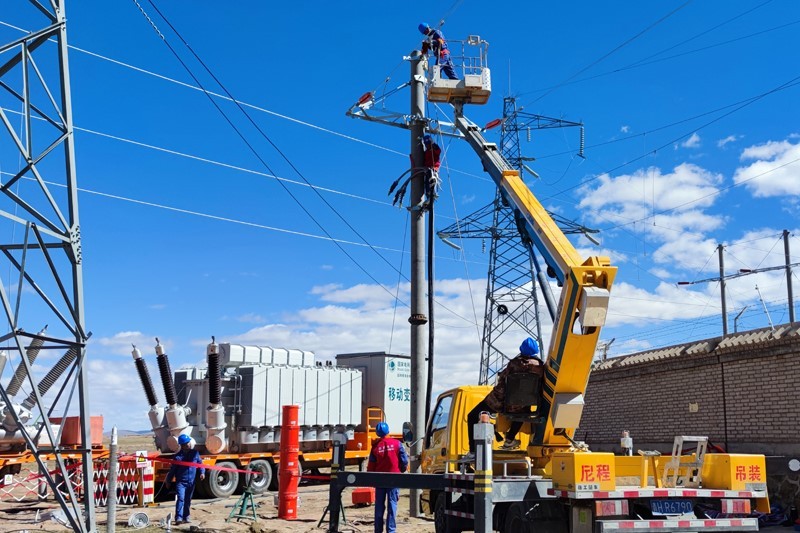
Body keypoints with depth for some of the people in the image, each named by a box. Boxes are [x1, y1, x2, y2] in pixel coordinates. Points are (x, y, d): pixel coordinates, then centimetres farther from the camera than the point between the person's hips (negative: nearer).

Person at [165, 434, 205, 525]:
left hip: (191, 482, 4)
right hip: (181, 482, -4)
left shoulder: (195, 453, 3)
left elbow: (200, 463, 11)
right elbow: (172, 470, 0)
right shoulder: (177, 456, -7)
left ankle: (186, 517, 22)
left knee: (188, 500, 12)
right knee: (180, 499, -16)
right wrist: (168, 481, 6)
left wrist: (202, 472, -6)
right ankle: (178, 518, -20)